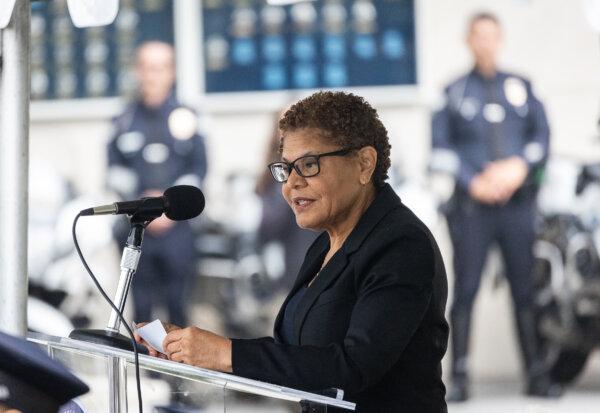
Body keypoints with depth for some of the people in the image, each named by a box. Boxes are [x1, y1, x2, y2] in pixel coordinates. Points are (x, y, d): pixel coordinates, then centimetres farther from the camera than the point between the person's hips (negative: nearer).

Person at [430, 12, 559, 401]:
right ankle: (459, 377, -3)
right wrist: (473, 182, -9)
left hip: (518, 201, 2)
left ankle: (536, 373, 4)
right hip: (472, 204, -2)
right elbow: (441, 148, 2)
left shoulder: (521, 87, 14)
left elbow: (542, 136, 10)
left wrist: (518, 167, -8)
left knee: (526, 289, 0)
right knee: (465, 289, -5)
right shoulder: (454, 91, 8)